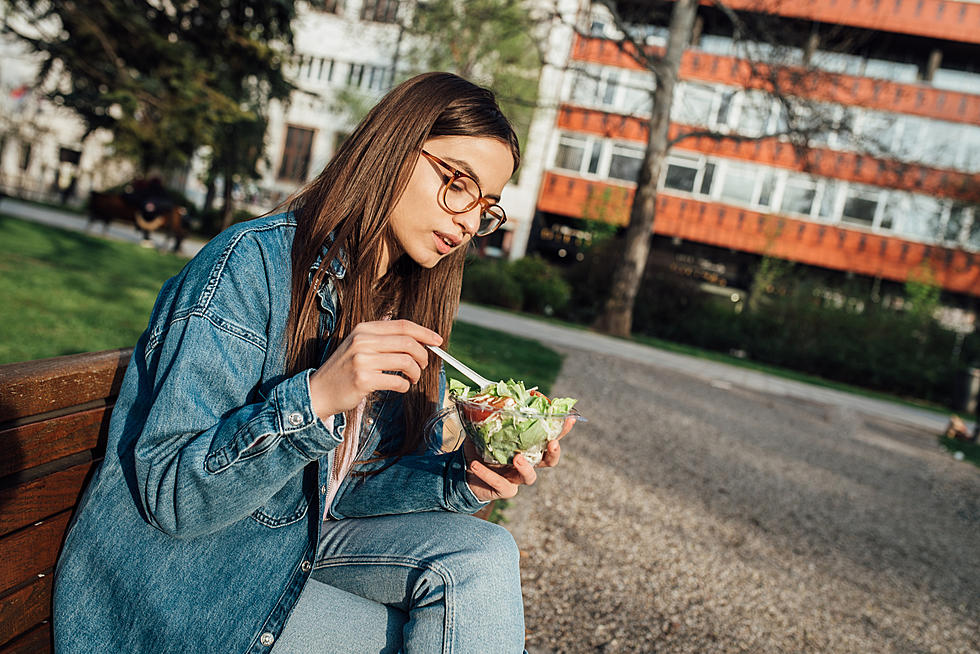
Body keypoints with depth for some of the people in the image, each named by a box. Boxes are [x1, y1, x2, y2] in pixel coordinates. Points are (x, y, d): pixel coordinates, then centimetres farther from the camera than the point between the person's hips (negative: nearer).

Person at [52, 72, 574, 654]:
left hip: (305, 538, 6)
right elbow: (169, 495, -23)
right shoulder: (255, 261, -21)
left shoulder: (404, 304, 0)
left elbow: (348, 485, 1)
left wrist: (461, 477, -16)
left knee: (486, 557, -15)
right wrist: (313, 399, -37)